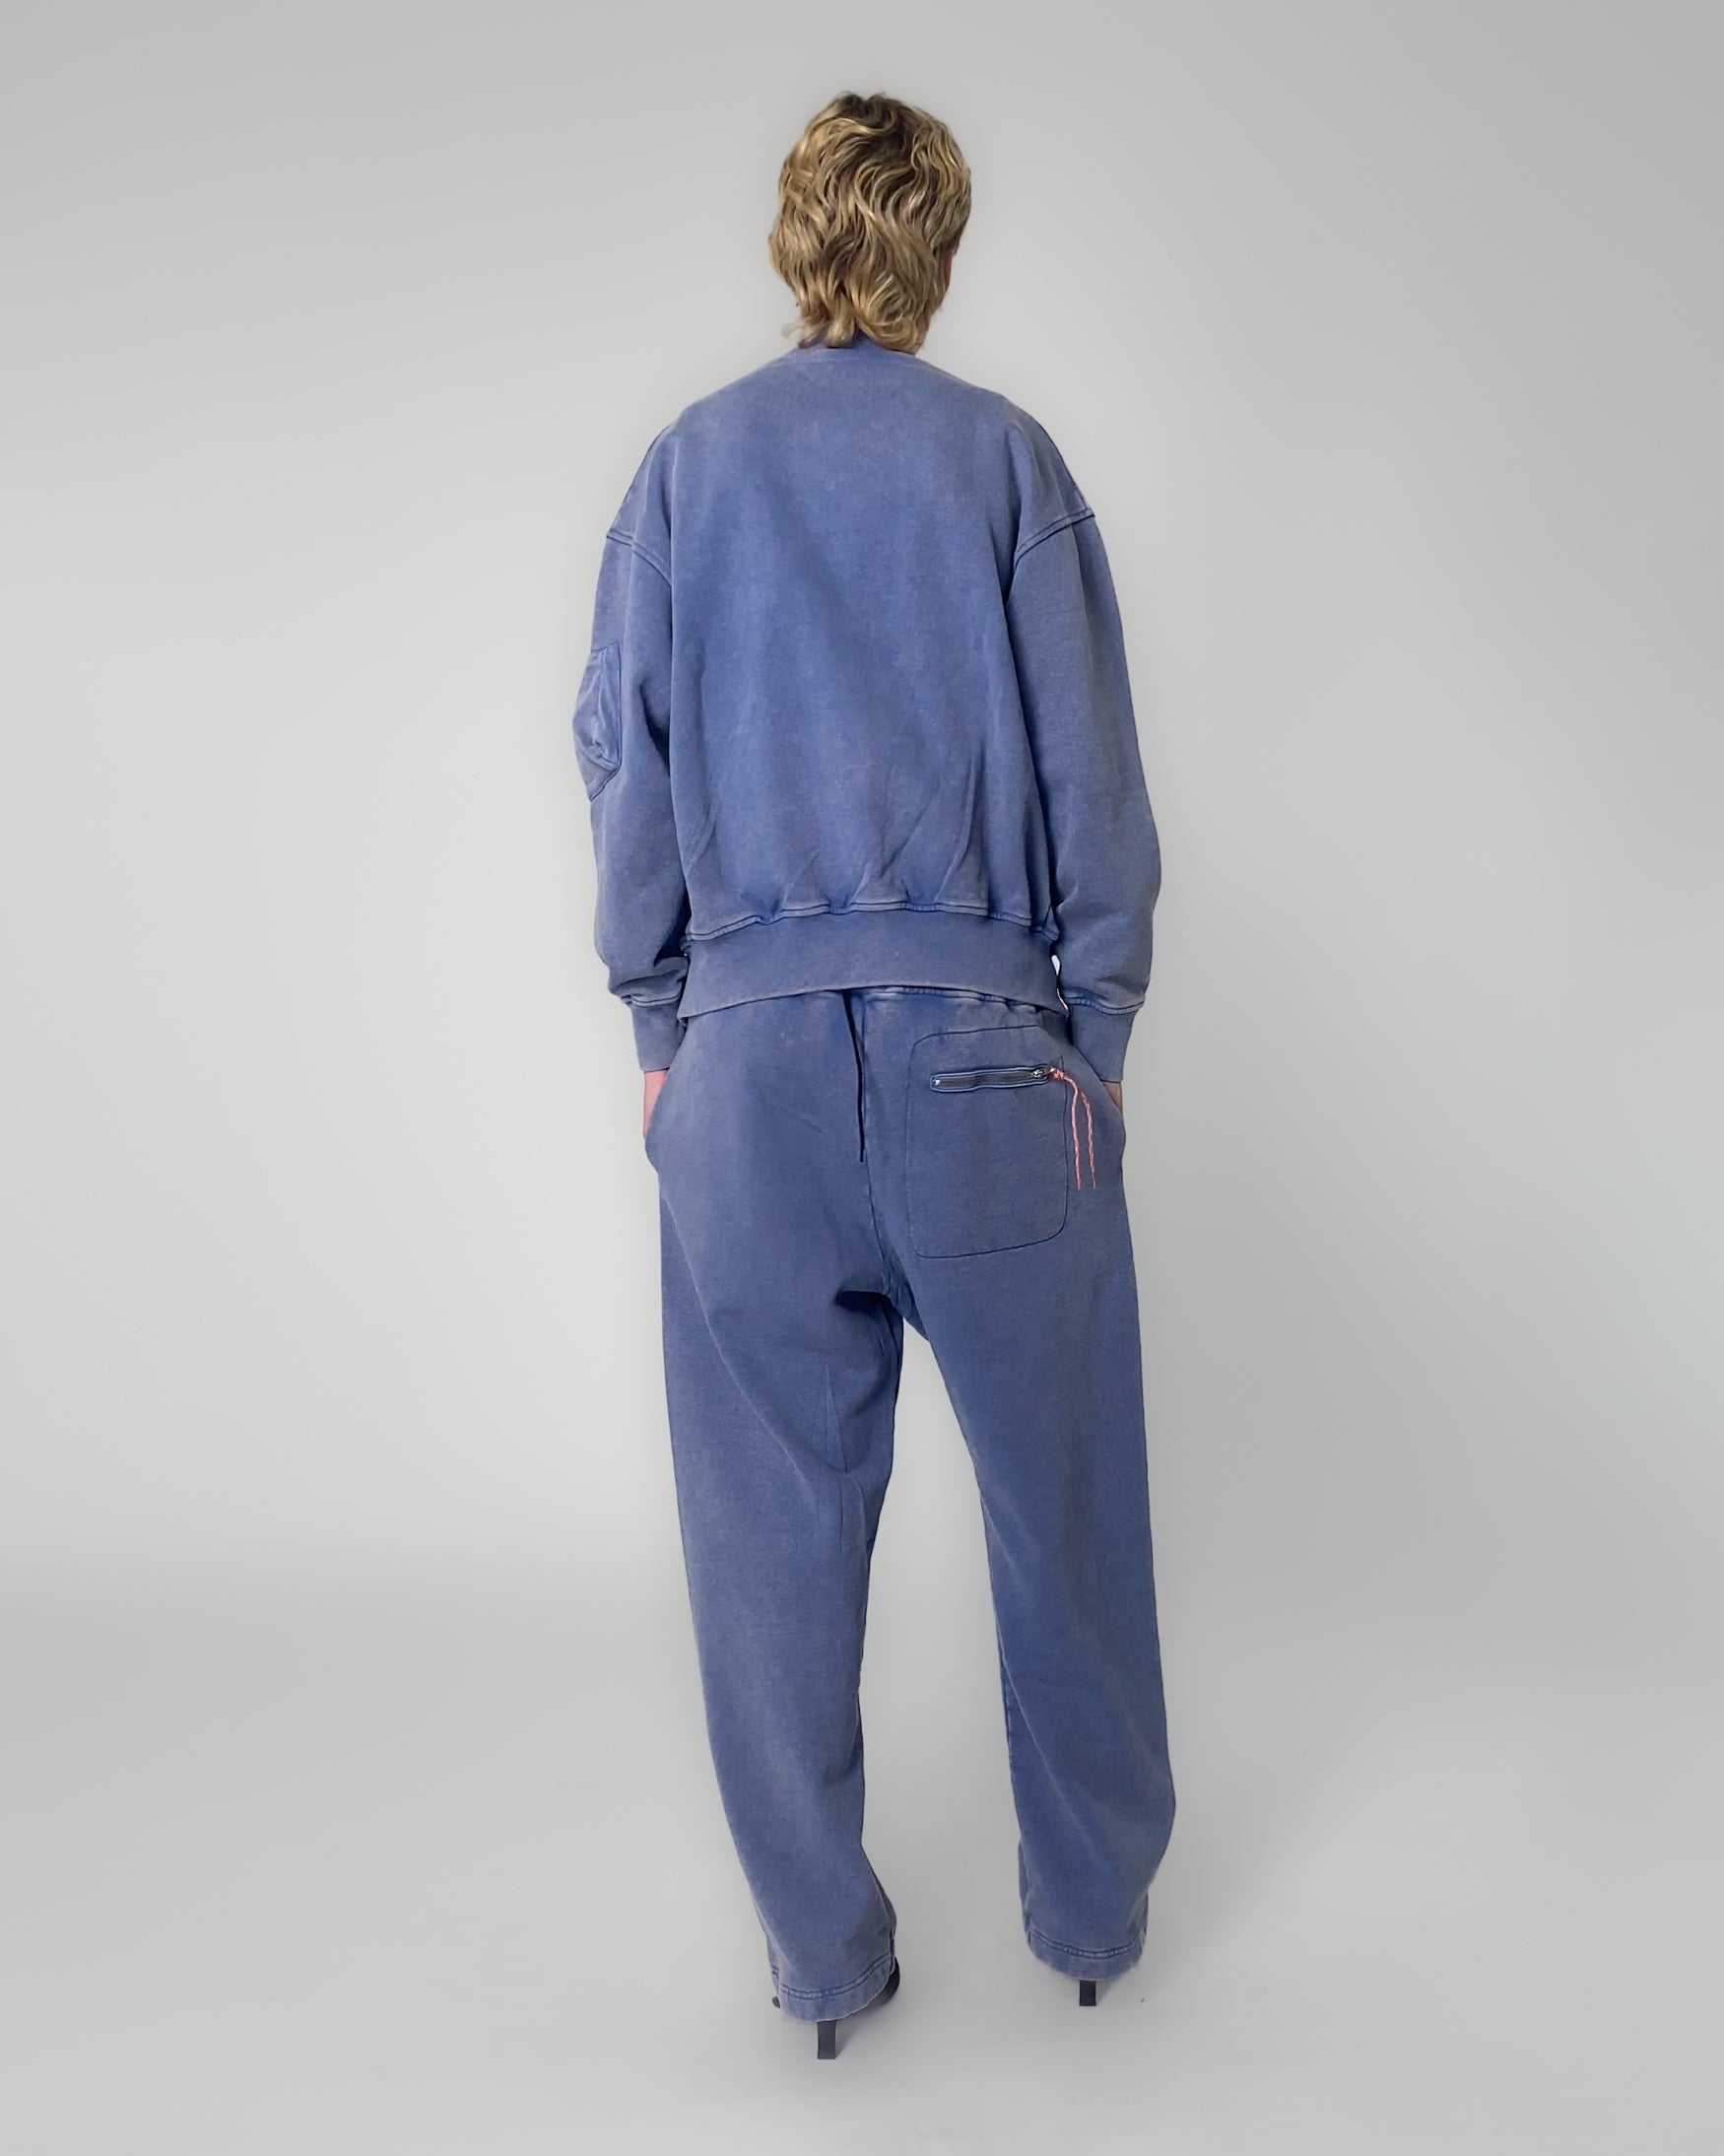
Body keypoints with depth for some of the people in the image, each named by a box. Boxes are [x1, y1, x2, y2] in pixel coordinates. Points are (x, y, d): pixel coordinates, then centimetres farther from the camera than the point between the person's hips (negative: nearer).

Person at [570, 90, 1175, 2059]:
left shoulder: (687, 467, 6)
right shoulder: (1007, 459, 1)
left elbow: (624, 763, 5)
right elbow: (1090, 775, -1)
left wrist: (661, 1027, 12)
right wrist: (1095, 1033, 6)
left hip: (749, 1056, 2)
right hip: (983, 1047, -1)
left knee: (776, 1520, 11)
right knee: (1059, 1498, 14)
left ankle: (822, 1955, 25)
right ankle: (1091, 1909, 30)